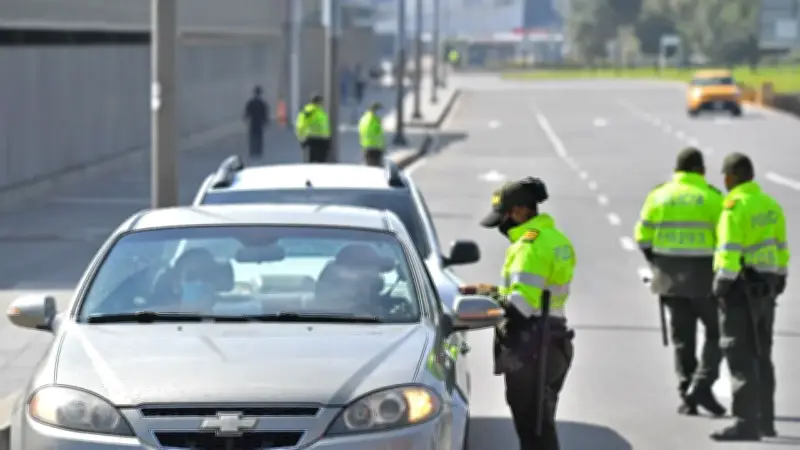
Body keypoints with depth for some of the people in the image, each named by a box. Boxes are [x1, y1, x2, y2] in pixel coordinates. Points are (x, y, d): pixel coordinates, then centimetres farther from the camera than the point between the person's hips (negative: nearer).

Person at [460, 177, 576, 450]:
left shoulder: (531, 244, -17)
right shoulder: (556, 239, 14)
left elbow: (522, 305, -25)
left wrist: (489, 296, -11)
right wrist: (498, 293, 10)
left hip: (530, 346, -10)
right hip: (553, 342, 10)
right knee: (541, 425, 18)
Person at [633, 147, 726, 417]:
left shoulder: (658, 195, 3)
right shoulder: (711, 197, -6)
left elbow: (643, 237, 4)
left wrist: (656, 264, 18)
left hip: (670, 276, 4)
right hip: (703, 276, -3)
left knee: (682, 337, 11)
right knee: (717, 333, 9)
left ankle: (687, 398, 8)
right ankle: (701, 385, -7)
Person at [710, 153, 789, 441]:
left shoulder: (735, 206, -15)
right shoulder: (770, 205, 10)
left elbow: (730, 251, -21)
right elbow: (781, 248, 14)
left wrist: (722, 284, -17)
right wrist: (778, 282, 20)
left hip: (740, 288, -8)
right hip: (765, 287, 8)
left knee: (740, 356, -8)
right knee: (761, 355, 17)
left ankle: (747, 424, -13)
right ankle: (765, 420, 22)